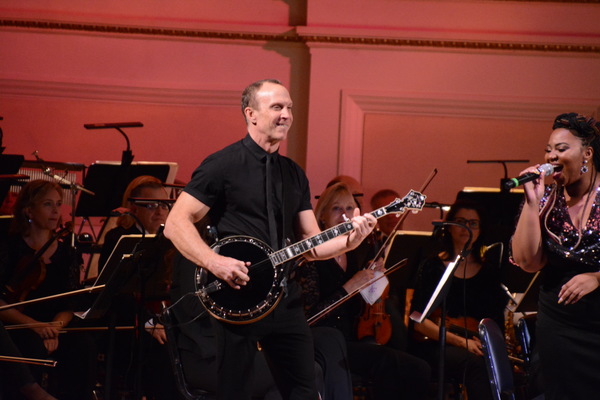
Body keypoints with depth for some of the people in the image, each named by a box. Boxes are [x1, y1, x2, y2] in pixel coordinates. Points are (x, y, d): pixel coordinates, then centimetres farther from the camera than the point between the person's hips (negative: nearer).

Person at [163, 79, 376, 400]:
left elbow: (311, 244, 12)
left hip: (284, 298, 6)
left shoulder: (294, 174, 13)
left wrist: (347, 239, -7)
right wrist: (215, 262, -23)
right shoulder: (223, 165, -6)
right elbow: (175, 224, -10)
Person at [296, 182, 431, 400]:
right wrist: (348, 288, -18)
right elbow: (309, 316, -16)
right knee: (387, 362, -30)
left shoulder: (356, 255, 14)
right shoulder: (313, 257, -7)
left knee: (419, 370, -16)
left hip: (352, 342, 7)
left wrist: (374, 281, 4)